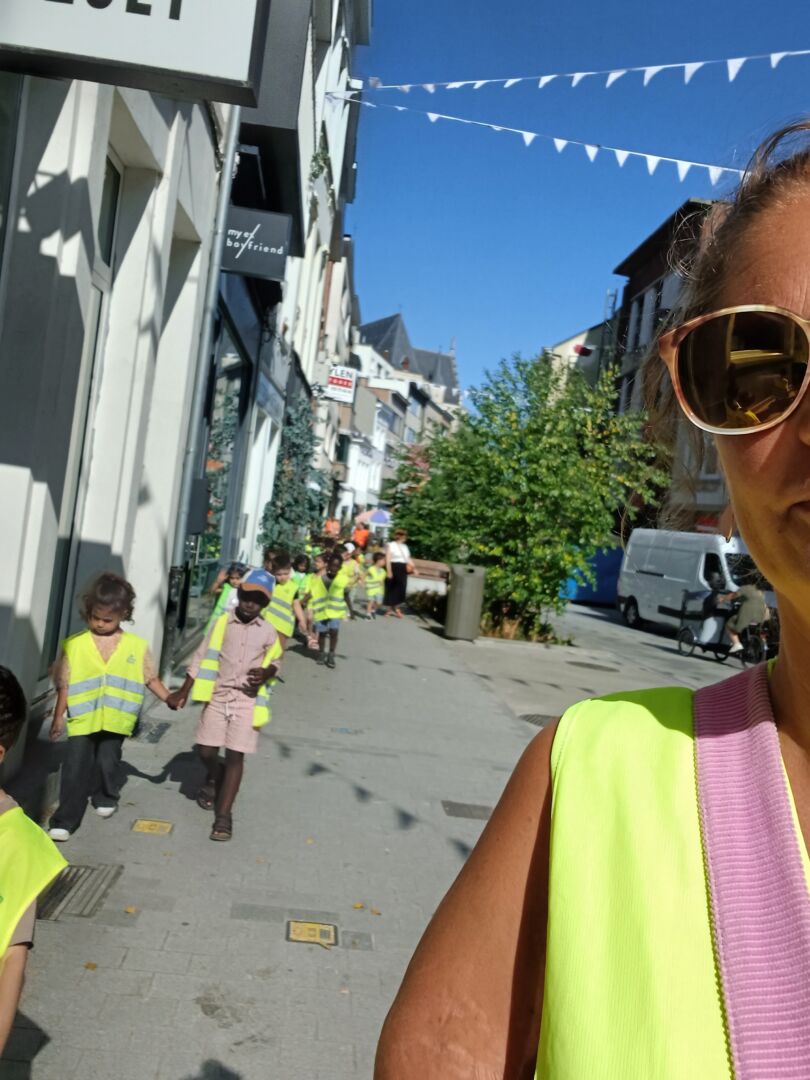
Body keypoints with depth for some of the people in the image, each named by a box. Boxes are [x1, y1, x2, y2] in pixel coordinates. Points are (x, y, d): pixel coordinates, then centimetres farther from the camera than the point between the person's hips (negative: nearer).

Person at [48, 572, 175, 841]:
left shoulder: (136, 646, -3)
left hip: (115, 720, 1)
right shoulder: (75, 645, -5)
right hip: (82, 719, -1)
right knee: (75, 769, 0)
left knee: (108, 762, 13)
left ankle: (106, 798, 41)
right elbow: (65, 685, 0)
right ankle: (65, 820, 8)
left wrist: (169, 699, -1)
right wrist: (58, 717, 2)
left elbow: (150, 678, 6)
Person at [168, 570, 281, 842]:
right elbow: (202, 658, 2)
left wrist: (265, 673, -10)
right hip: (218, 695, 1)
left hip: (247, 700, -1)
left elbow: (275, 662, 14)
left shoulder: (268, 632, 2)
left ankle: (223, 815, 4)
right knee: (206, 751, 4)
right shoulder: (222, 623, 0)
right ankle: (214, 779, 40)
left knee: (235, 756, -4)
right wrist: (183, 692, 0)